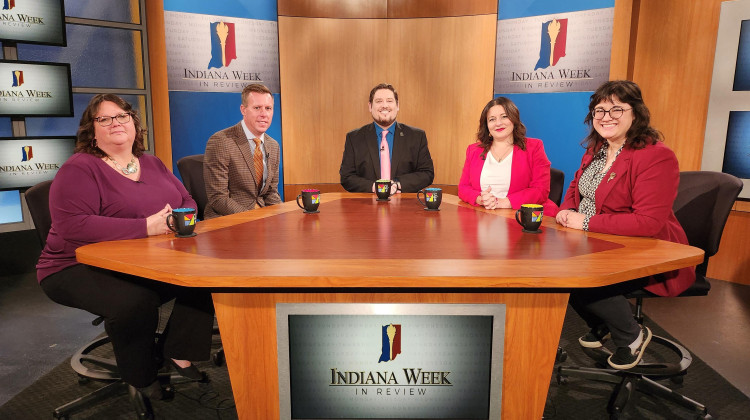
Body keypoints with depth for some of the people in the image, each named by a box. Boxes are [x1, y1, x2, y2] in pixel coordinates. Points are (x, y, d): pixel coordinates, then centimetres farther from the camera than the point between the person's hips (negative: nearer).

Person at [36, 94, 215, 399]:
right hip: (79, 269, -6)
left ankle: (177, 351, 3)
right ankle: (141, 377, -4)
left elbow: (187, 200, 13)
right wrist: (146, 226, -27)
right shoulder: (78, 169, -9)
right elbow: (72, 226, -23)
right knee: (136, 301, -35)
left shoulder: (152, 164, 14)